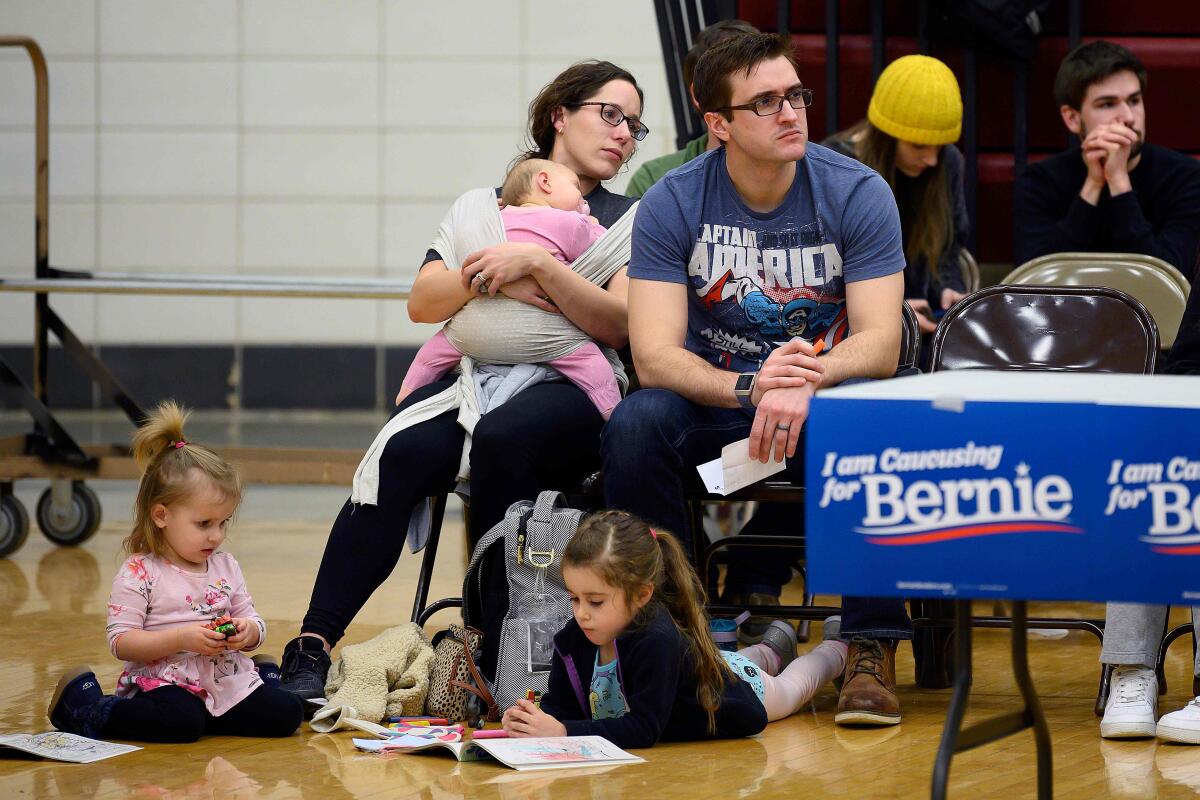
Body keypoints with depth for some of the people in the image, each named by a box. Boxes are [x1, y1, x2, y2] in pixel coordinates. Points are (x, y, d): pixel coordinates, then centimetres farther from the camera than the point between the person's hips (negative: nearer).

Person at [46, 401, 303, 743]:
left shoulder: (226, 567, 13)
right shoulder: (139, 573, -6)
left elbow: (254, 623, 16)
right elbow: (121, 642, -13)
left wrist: (247, 632, -9)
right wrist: (180, 639, -24)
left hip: (227, 680, 6)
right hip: (163, 683, -6)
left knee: (287, 714, -12)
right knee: (182, 722, -38)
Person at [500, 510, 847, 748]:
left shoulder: (657, 641, -51)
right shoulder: (573, 639, -32)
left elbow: (644, 729, -52)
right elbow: (560, 707, -26)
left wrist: (564, 732, -62)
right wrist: (532, 723, -50)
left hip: (747, 692, -4)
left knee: (793, 685, 30)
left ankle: (837, 646, 60)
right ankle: (772, 648, 69)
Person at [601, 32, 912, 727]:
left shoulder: (858, 193, -7)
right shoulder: (672, 204, -7)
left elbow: (881, 344, -14)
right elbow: (655, 354, -15)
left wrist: (804, 382, -35)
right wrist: (750, 386, -33)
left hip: (830, 391, -1)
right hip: (712, 397, 1)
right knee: (635, 425, -31)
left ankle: (873, 650, -28)